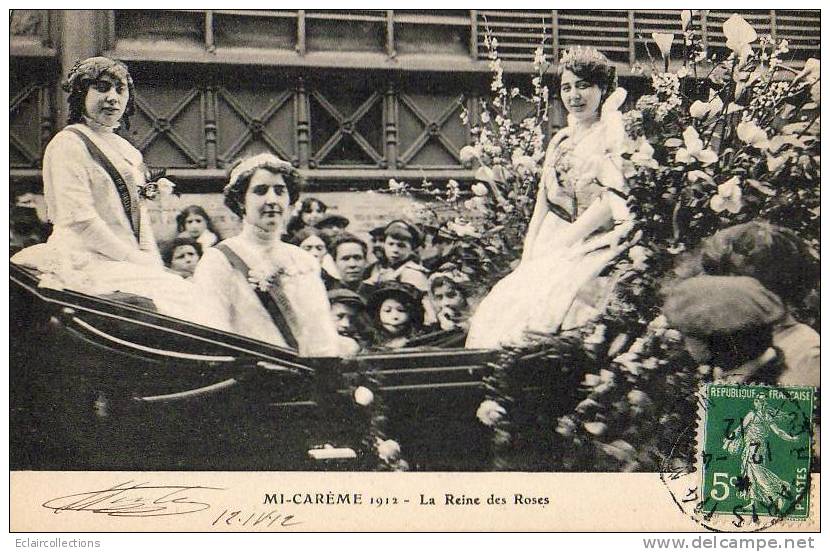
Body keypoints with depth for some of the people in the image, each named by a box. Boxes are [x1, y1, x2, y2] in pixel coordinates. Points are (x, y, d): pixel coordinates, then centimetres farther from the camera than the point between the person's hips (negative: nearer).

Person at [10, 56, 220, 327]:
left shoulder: (128, 151, 21)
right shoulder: (68, 144, -5)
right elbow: (78, 221, -14)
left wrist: (153, 263, 2)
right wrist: (137, 260, -13)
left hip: (127, 262, 8)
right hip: (88, 264, -8)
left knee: (188, 293, -13)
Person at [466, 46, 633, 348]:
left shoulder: (613, 132, -2)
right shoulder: (560, 140, 19)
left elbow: (614, 201, -12)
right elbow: (543, 201, 16)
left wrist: (564, 241, -13)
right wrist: (528, 256, 3)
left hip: (593, 247, -6)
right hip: (552, 249, 6)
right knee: (495, 309, -13)